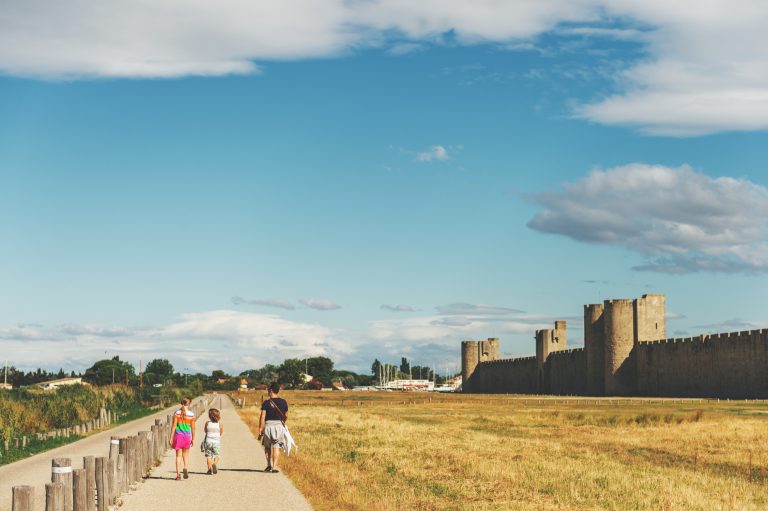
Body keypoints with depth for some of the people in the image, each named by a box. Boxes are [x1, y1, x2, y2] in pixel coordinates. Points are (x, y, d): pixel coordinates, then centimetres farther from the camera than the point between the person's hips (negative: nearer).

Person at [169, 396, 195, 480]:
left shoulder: (177, 413, -5)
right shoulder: (191, 414, -4)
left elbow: (174, 426, -6)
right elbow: (193, 428, 1)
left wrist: (171, 438, -2)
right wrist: (193, 439, 12)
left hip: (178, 436, 0)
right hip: (187, 436, 0)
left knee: (178, 456, 6)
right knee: (186, 455, 14)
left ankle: (178, 474, -2)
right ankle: (186, 468, -11)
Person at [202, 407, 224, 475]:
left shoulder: (207, 423, -2)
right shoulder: (220, 424, -1)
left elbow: (205, 431, 11)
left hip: (208, 441, 0)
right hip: (216, 441, 0)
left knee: (208, 456, 10)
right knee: (216, 455, 11)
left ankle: (210, 468, -1)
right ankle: (215, 464, -16)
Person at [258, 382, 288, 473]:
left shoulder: (266, 403, -7)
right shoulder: (283, 402, 2)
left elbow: (262, 417, -10)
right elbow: (286, 416, 11)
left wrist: (260, 429, -7)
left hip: (268, 425, -1)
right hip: (279, 424, 1)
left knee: (267, 446, 16)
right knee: (276, 447, 3)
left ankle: (269, 465, 15)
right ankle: (274, 467, -3)